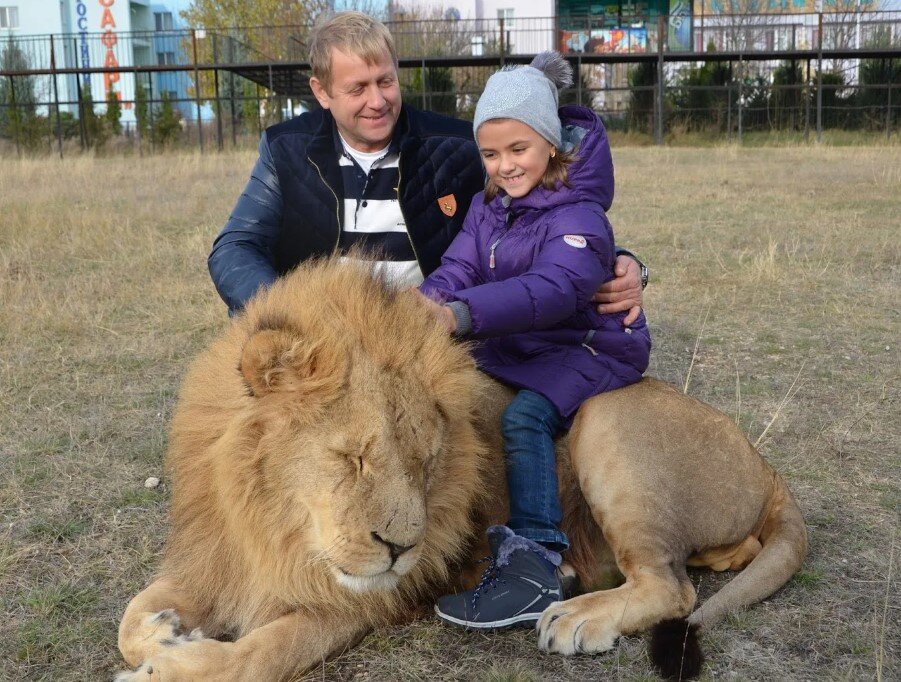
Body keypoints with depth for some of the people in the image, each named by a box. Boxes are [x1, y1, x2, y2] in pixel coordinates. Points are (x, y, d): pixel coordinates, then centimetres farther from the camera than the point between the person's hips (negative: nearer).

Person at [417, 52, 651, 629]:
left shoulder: (578, 217, -19)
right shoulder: (487, 207, 6)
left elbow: (553, 289, -36)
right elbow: (459, 269, -5)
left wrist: (461, 314, -50)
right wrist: (424, 309, -29)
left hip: (585, 348, -8)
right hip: (510, 348, 8)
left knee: (525, 416, -31)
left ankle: (534, 569, -31)